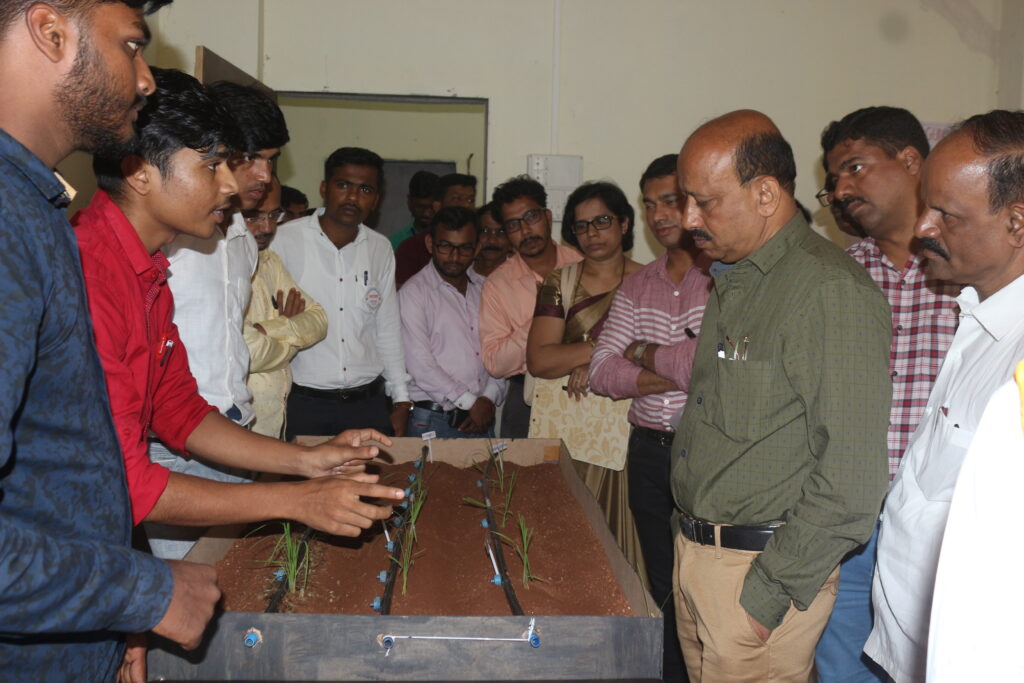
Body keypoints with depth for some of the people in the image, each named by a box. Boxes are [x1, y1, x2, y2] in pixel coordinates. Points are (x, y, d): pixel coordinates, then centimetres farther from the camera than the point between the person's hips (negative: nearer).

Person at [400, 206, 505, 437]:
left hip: (482, 418, 5)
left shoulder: (484, 289, 12)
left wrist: (489, 399, -5)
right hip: (433, 422, -5)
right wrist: (471, 403, -10)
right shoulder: (414, 292, -6)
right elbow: (420, 365, -13)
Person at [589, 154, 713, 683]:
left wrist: (645, 352, -6)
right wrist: (677, 374, -13)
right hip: (648, 450, 6)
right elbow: (601, 371, 3)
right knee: (664, 588, 17)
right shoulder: (638, 286, 10)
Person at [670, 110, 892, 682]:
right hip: (696, 551, 8)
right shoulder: (734, 281, 11)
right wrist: (689, 530, 14)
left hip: (760, 568, -8)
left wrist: (770, 593, -18)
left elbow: (850, 482, -21)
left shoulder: (833, 292, -19)